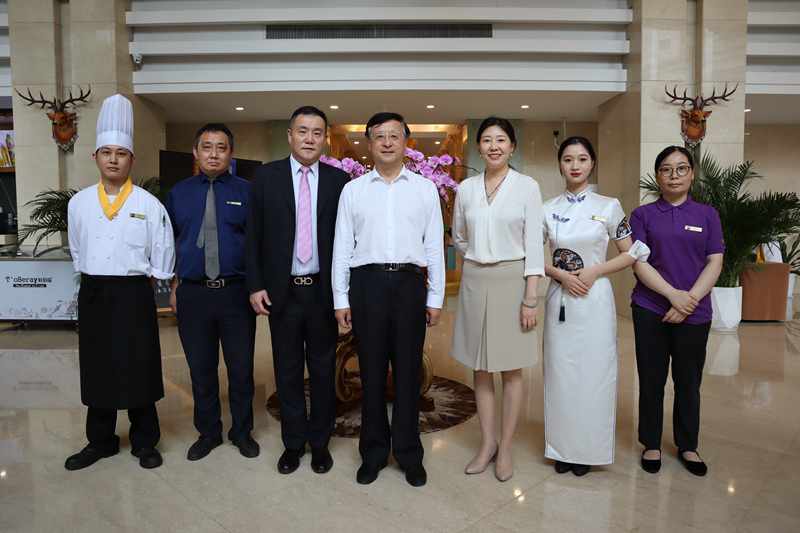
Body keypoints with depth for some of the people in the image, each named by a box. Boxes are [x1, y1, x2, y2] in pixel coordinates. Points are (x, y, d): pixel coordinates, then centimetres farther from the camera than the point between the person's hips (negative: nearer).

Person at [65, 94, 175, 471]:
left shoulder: (149, 205, -5)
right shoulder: (78, 203, 5)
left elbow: (163, 255, 0)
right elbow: (77, 251, 16)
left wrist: (139, 280, 2)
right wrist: (92, 281, 11)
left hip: (133, 295, -3)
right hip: (92, 295, 3)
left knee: (139, 370, 4)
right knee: (96, 371, 11)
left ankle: (145, 442, 20)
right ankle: (100, 442, 28)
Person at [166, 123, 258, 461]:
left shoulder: (246, 191, 0)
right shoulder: (179, 193, 8)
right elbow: (170, 243, 11)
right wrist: (175, 286, 7)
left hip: (236, 293, -2)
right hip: (193, 293, 2)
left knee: (241, 368, 9)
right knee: (201, 369, 13)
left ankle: (242, 431, 28)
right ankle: (208, 432, 31)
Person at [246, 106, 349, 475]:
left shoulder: (338, 180, 1)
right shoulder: (266, 176, 2)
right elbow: (254, 235, 2)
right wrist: (255, 285, -3)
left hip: (323, 291, 0)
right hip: (282, 291, 0)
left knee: (323, 371, 11)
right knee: (288, 371, 11)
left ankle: (320, 443, 28)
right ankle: (293, 443, 29)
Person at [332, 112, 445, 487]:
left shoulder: (425, 189, 8)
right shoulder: (353, 190, 8)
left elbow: (435, 245, 6)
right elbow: (342, 246, 6)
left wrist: (436, 298, 3)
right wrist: (340, 299, 2)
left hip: (410, 282, 0)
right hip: (367, 283, 0)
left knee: (408, 371, 7)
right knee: (371, 371, 8)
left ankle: (409, 453, 24)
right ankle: (373, 452, 25)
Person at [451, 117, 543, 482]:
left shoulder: (527, 186, -4)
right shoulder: (466, 188, 5)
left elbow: (533, 244, -8)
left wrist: (531, 297, -12)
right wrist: (478, 257, 11)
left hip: (511, 280, -3)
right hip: (475, 281, 3)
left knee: (511, 369, 6)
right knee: (480, 368, 10)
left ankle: (505, 448, 20)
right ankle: (487, 442, 25)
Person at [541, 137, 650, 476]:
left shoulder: (609, 206, 0)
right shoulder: (548, 209, 4)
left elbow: (629, 254, 3)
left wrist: (594, 271, -11)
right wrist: (561, 274, -10)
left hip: (595, 299, -1)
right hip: (559, 299, 2)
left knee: (593, 372, 4)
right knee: (560, 372, 7)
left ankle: (588, 449, 22)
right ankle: (562, 448, 23)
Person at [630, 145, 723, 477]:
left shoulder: (707, 214, 7)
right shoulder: (642, 215, 3)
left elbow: (715, 263, 0)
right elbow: (639, 263, -5)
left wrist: (689, 301, -12)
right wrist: (673, 294, -16)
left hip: (694, 313, 1)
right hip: (650, 310, -1)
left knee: (688, 382, 11)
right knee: (651, 380, 7)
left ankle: (687, 446, 27)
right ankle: (651, 444, 21)